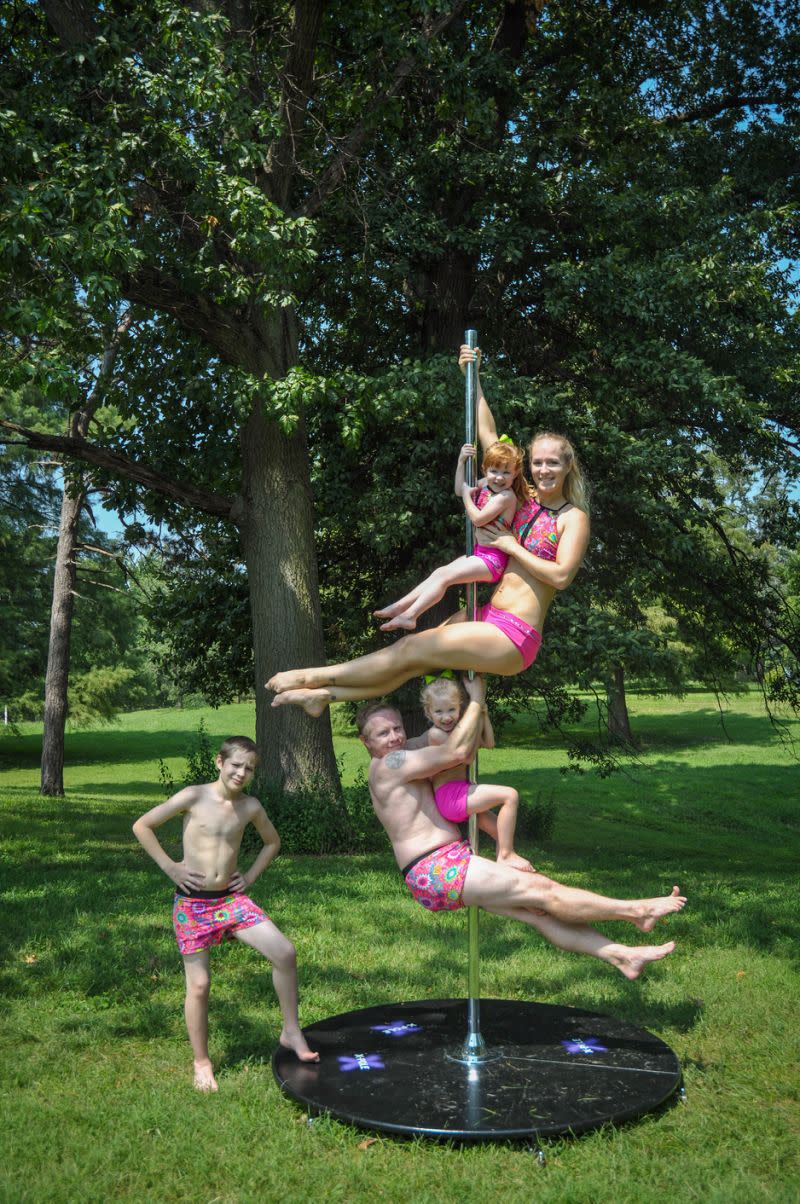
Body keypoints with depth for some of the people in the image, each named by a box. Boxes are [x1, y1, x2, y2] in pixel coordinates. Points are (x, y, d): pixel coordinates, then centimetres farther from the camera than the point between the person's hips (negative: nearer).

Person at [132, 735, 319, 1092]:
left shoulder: (250, 806, 2)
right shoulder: (194, 797, -11)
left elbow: (272, 841, 21)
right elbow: (141, 826, -6)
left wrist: (251, 876, 9)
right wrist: (170, 867, -9)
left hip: (231, 899, 4)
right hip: (192, 903, -3)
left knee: (285, 952, -10)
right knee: (199, 984, 0)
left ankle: (291, 1032, 8)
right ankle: (202, 1062, 21)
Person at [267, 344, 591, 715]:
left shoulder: (574, 518, -3)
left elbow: (561, 576, -16)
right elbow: (488, 434, 13)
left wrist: (510, 545, -11)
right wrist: (473, 378, 10)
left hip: (515, 638, -6)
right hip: (487, 616, 6)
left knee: (412, 650, -11)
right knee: (411, 659, -7)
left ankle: (317, 677, -5)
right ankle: (324, 694, -5)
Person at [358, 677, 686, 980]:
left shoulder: (402, 759, 20)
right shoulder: (389, 764, -12)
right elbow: (458, 751, -20)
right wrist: (476, 698, -10)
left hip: (453, 861, 10)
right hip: (436, 871, -10)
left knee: (536, 910, -1)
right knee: (540, 890, -10)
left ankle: (621, 955, -3)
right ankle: (637, 911, -5)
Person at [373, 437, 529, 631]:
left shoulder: (506, 496, -20)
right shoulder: (485, 484, 7)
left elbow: (477, 519, -23)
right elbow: (459, 490, 20)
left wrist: (467, 495, -9)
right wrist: (461, 461, 9)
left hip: (492, 559, -9)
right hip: (479, 552, 9)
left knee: (442, 575, -15)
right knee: (439, 574, 9)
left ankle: (409, 616, -15)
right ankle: (400, 606, 12)